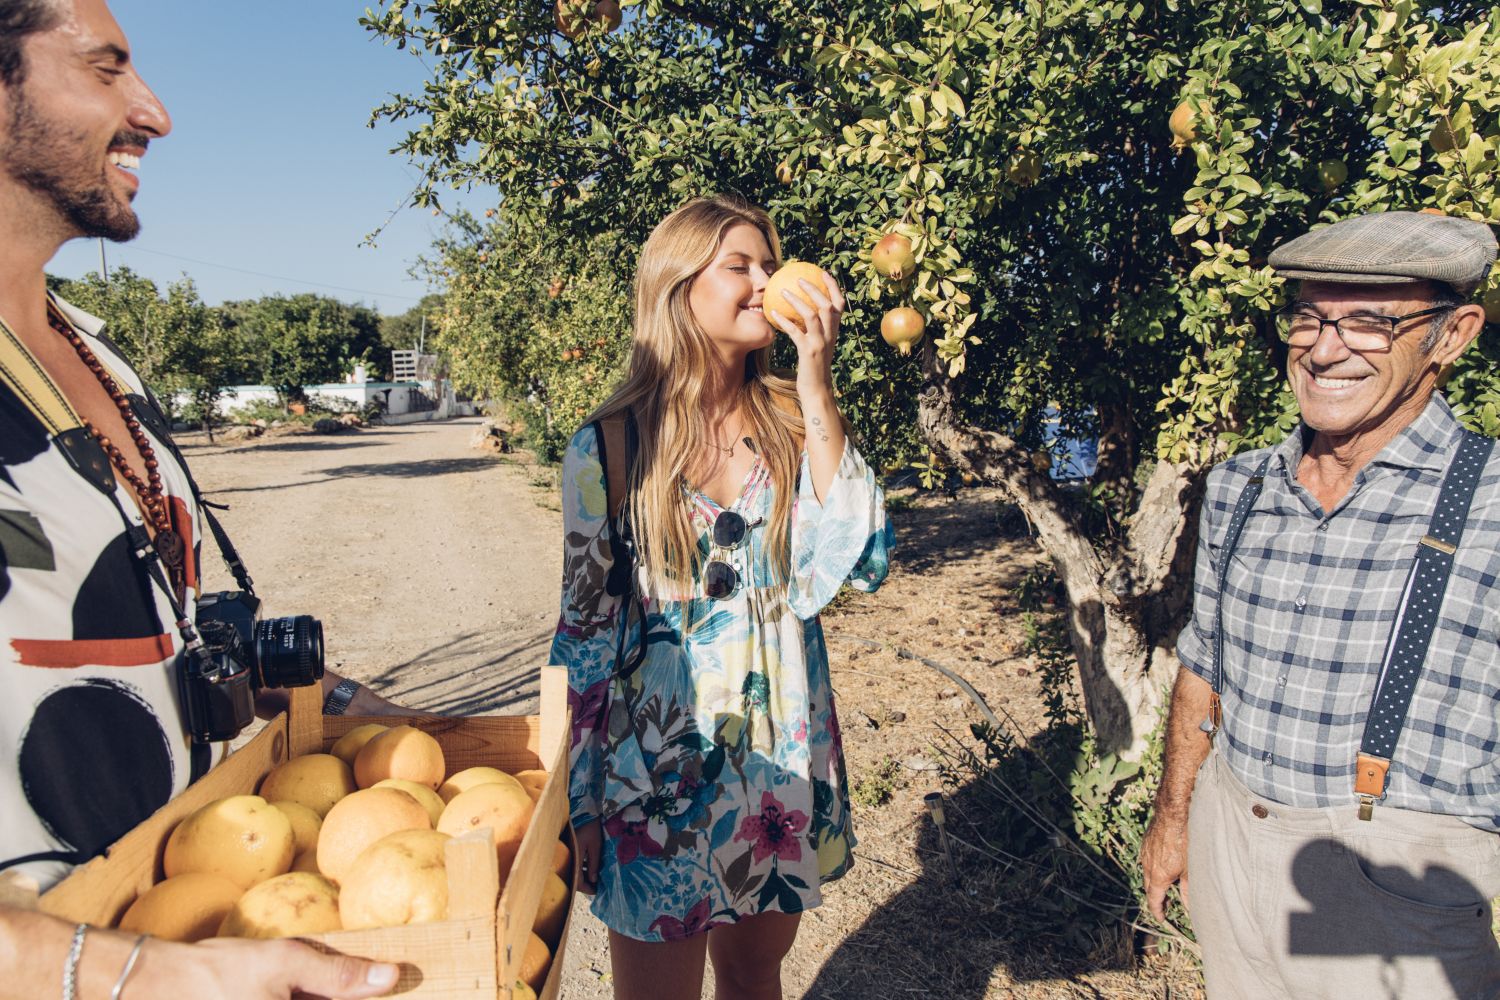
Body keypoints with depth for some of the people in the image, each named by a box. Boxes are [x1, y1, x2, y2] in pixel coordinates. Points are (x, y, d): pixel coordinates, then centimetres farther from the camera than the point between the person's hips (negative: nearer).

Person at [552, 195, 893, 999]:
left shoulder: (792, 428, -3)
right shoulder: (609, 448, -10)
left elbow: (859, 563, -18)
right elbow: (583, 638, -5)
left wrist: (816, 389, -19)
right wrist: (581, 805, -2)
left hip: (786, 766, 3)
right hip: (658, 776, -3)